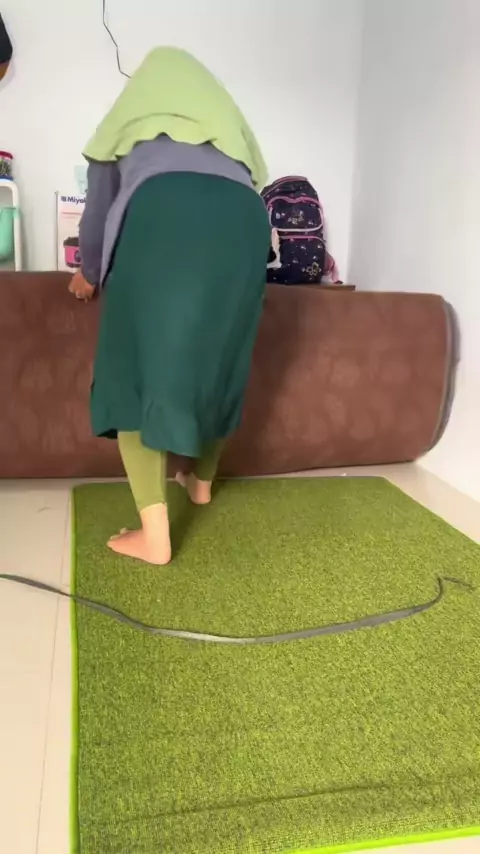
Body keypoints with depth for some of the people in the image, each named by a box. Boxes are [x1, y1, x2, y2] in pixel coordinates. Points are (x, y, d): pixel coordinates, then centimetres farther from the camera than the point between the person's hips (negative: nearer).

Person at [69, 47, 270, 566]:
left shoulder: (128, 117, 32)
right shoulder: (225, 117, 39)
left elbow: (98, 211, 32)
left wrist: (89, 275, 48)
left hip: (161, 209, -3)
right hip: (242, 216, 4)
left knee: (139, 370, 0)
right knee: (218, 364, 18)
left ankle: (154, 536, -7)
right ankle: (202, 482, 36)